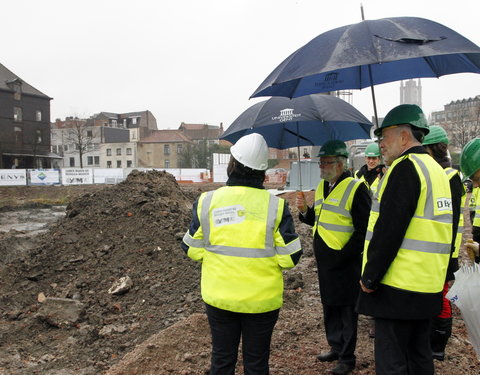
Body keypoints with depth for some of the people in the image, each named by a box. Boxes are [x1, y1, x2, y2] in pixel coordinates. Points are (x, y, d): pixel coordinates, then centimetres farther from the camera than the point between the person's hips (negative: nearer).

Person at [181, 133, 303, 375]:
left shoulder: (207, 202, -10)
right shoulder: (275, 205, -13)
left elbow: (192, 250, -4)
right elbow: (290, 257, -13)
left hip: (218, 297, 1)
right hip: (262, 300, -1)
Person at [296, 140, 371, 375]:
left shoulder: (356, 189, -15)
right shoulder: (322, 186, 10)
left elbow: (363, 230, -18)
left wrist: (341, 256, -20)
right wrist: (305, 211, -2)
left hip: (344, 264, -8)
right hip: (324, 262, 8)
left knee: (346, 311, 6)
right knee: (329, 308, 19)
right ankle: (336, 348, 36)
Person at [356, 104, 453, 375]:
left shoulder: (405, 168, -15)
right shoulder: (436, 169, 14)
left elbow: (388, 230, -22)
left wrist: (369, 278, -14)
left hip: (398, 288, -9)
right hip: (428, 286, 9)